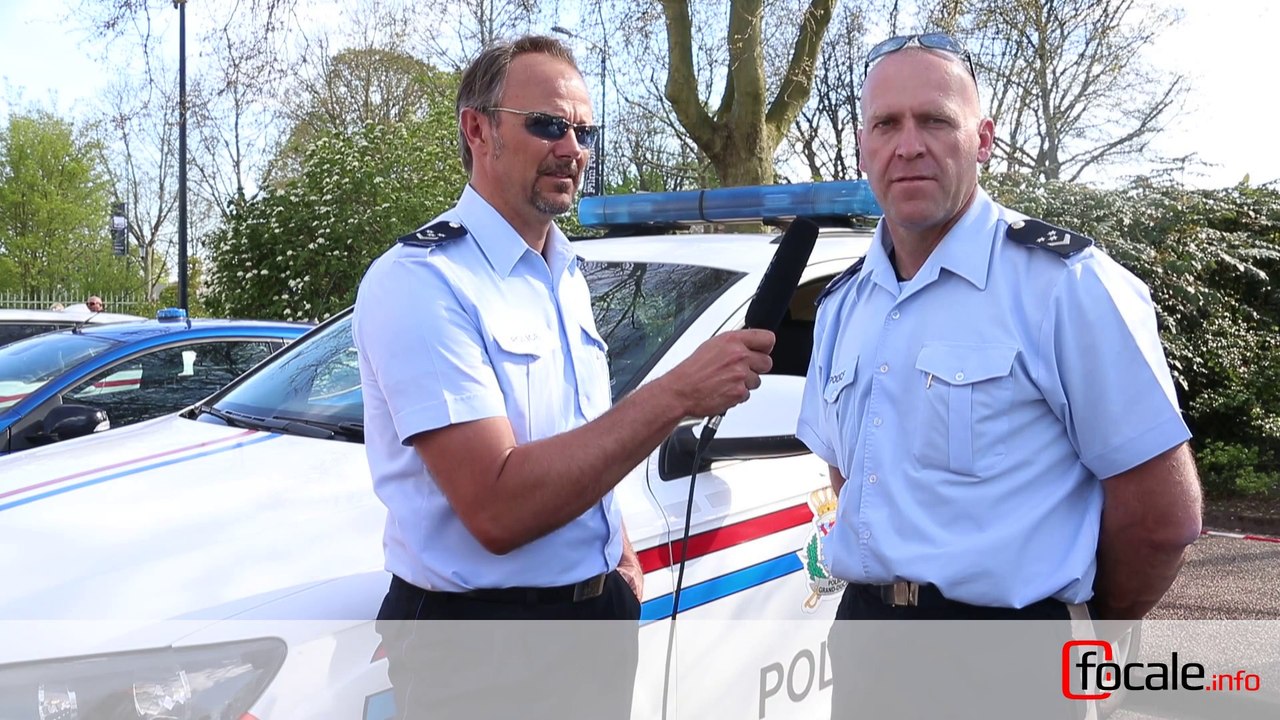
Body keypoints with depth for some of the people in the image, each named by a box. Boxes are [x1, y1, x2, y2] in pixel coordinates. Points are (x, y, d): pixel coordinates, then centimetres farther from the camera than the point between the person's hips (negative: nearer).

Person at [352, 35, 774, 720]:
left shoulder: (566, 276, 9)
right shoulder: (421, 281, -19)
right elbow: (496, 510, -28)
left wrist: (618, 551, 5)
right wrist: (674, 394, -29)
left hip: (599, 611, 8)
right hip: (482, 644, -7)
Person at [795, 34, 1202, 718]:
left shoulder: (1064, 282, -13)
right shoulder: (843, 304, 8)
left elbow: (1163, 512, -12)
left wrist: (1086, 633, 1)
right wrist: (884, 582, 11)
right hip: (862, 641, 6)